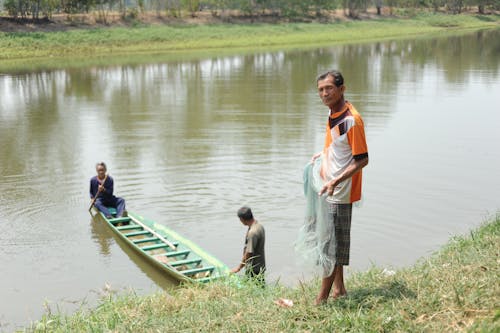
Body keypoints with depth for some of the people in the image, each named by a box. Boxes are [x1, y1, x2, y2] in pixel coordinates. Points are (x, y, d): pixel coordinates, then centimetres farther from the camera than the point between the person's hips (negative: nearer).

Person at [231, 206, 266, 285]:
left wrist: (239, 267, -13)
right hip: (260, 265, 9)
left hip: (253, 269, -9)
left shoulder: (252, 233, -27)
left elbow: (249, 253, -25)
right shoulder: (259, 226, 4)